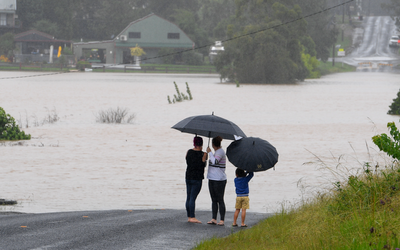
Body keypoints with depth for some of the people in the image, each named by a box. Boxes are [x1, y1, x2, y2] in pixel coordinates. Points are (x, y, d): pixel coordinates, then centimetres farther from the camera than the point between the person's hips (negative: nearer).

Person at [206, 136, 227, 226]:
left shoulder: (220, 152, -12)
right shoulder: (217, 152, 15)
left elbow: (214, 161, -25)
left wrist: (209, 152, -16)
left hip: (219, 180, -9)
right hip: (212, 179, 9)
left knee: (220, 200, -6)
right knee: (214, 200, 8)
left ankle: (222, 220, -4)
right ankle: (214, 219, 10)